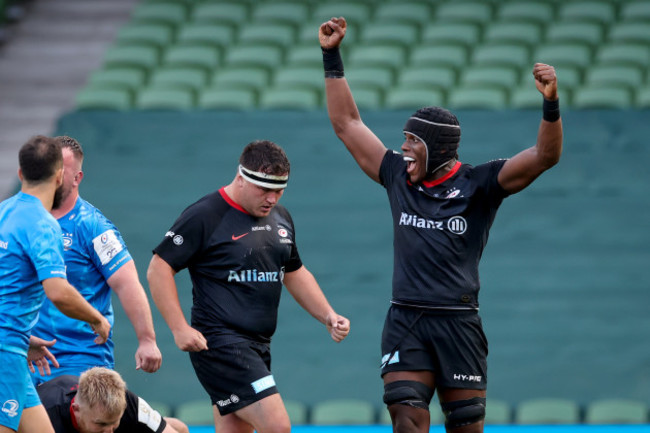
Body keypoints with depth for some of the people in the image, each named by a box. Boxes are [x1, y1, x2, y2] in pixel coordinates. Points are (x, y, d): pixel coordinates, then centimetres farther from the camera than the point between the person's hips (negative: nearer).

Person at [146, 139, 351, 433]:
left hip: (257, 345, 8)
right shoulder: (205, 216, -10)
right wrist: (180, 329, -17)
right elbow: (159, 269, -10)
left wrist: (329, 317, 15)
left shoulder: (280, 218, 14)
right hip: (220, 342, -8)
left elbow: (294, 274, 27)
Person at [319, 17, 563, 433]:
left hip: (458, 324, -2)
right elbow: (347, 123, 16)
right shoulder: (399, 176, 9)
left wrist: (551, 104, -28)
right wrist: (332, 56, 14)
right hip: (406, 323, 2)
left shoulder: (479, 184, -1)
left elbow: (545, 155, -11)